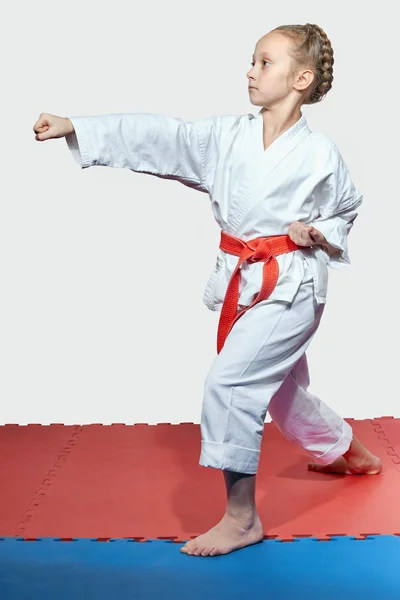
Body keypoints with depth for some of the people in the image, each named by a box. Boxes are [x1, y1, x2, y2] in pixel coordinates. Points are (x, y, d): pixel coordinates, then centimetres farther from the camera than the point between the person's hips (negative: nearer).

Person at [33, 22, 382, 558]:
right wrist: (75, 128, -13)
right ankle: (346, 450, 53)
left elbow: (347, 211, 8)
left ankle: (241, 517, -7)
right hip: (243, 286, 6)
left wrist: (316, 233, -13)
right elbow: (155, 138, -6)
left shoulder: (320, 155, -10)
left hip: (290, 288, -6)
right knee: (280, 388, 23)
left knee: (228, 380, -20)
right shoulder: (226, 136, 0)